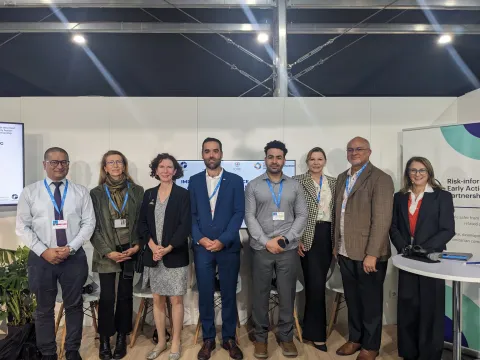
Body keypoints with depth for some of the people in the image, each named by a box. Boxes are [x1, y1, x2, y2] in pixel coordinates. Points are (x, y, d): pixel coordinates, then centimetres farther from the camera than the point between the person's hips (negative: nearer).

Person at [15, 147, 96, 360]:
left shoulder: (81, 192, 2)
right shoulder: (30, 192, 1)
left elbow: (89, 223, -1)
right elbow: (22, 227, -2)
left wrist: (70, 248, -13)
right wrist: (44, 251, -12)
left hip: (74, 257, 1)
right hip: (41, 258, 0)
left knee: (74, 306, 11)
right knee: (44, 309, 13)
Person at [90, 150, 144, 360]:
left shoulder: (137, 191, 3)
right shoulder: (96, 193, 1)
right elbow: (93, 226, -1)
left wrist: (137, 245, -8)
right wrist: (108, 252, -9)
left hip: (130, 250, 1)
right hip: (106, 253, -1)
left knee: (125, 295, 8)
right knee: (106, 297, 0)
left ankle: (121, 338, 22)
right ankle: (104, 341, 16)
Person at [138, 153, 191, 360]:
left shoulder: (183, 194, -3)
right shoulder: (149, 194, 8)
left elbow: (185, 226, -9)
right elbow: (142, 224, 5)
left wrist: (167, 248, -15)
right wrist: (153, 246, -9)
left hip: (175, 255, -3)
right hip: (153, 255, 4)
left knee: (176, 299, 4)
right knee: (157, 299, 12)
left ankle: (175, 343, 20)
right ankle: (161, 341, 27)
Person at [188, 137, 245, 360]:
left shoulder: (235, 181, 2)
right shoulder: (194, 181, 7)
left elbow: (239, 214, -4)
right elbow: (191, 214, 4)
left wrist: (223, 240, -13)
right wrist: (200, 238, -10)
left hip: (228, 247, -1)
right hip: (202, 247, 1)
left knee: (229, 295, 8)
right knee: (205, 295, 8)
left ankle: (229, 338, 24)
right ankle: (208, 339, 23)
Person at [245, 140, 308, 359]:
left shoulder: (295, 186, 7)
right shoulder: (253, 186, 3)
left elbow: (302, 215, 3)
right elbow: (249, 216, -2)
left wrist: (286, 239, -8)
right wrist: (266, 241, -11)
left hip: (288, 249, 1)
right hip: (261, 249, -1)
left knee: (287, 295, 8)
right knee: (260, 295, 7)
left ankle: (286, 336, 25)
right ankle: (260, 337, 23)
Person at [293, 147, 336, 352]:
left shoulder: (333, 182, 12)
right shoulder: (298, 181, -2)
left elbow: (337, 211, 13)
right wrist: (297, 239, -10)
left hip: (328, 235, 4)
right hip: (309, 236, -4)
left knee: (317, 283, 11)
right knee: (316, 284, -5)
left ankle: (310, 329, 28)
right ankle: (317, 334, 11)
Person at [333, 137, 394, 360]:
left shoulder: (380, 179, -11)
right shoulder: (342, 178, 11)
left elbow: (382, 219, -17)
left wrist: (372, 254, -20)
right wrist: (336, 245, 12)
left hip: (368, 254, -6)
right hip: (346, 252, 6)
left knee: (370, 301, 10)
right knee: (352, 299, 18)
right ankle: (354, 338, 35)